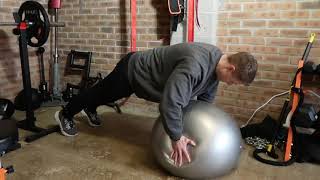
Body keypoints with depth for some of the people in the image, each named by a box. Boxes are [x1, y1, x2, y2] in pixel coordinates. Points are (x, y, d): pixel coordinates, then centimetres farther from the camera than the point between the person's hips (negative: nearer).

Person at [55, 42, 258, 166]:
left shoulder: (216, 62, -9)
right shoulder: (195, 64, -41)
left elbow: (206, 97, 3)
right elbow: (170, 102, -45)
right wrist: (177, 137, -34)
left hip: (141, 73, 7)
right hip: (132, 71, -7)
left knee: (106, 96, 33)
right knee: (100, 93, 18)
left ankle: (90, 110, 63)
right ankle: (65, 115, 45)